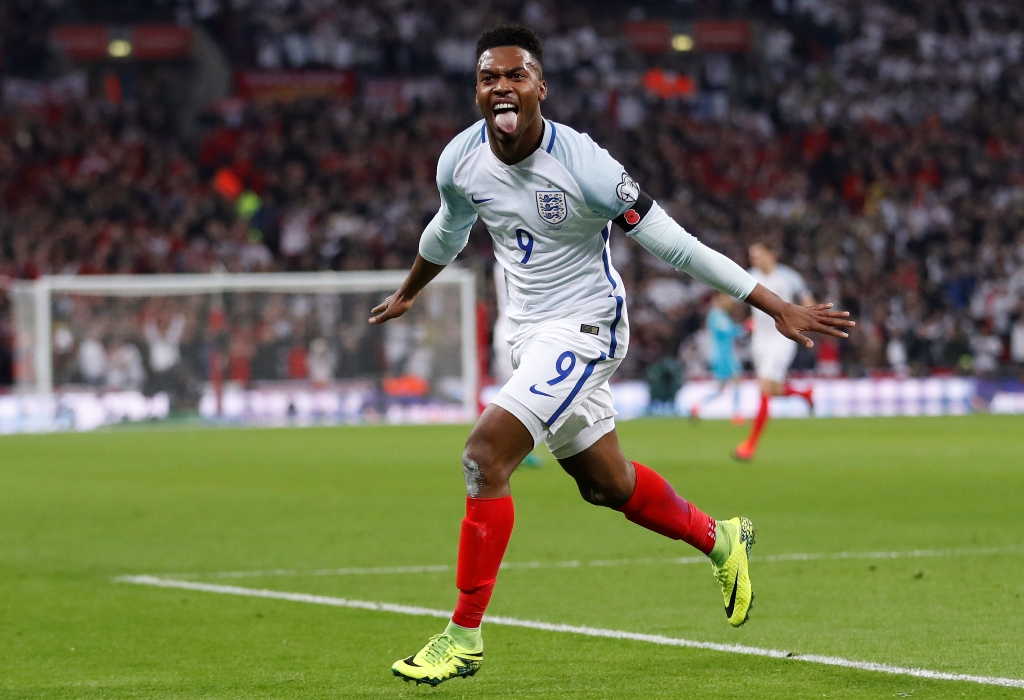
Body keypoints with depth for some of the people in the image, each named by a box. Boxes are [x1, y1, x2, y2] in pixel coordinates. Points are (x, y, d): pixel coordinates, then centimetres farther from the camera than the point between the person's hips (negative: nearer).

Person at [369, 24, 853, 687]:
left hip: (584, 326, -7)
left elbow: (678, 247, -19)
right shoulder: (461, 160, -7)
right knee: (607, 485, 18)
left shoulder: (583, 166, -24)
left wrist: (780, 308, -18)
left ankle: (465, 634, -14)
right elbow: (448, 232, 18)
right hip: (527, 329, 7)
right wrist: (408, 292, 35)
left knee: (485, 453, -22)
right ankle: (719, 538, 46)